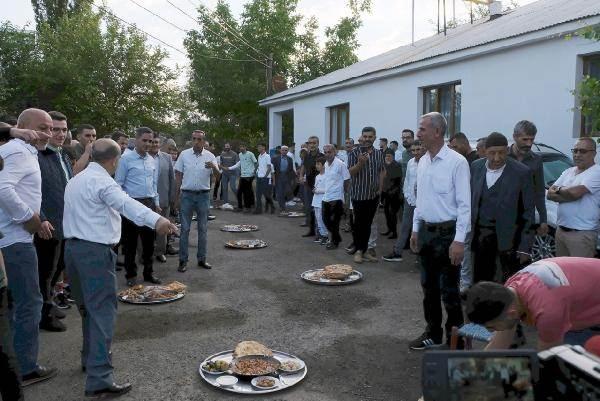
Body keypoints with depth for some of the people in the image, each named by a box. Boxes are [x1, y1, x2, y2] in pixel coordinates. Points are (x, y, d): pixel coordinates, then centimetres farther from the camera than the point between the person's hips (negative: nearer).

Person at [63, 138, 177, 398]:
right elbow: (126, 203, -34)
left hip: (72, 247, 10)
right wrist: (156, 220, -50)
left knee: (88, 307, 22)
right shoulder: (102, 181, -14)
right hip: (95, 251, -9)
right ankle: (99, 380, -11)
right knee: (103, 312, -9)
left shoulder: (75, 180, 16)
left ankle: (90, 359, 36)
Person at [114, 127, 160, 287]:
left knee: (149, 240, 11)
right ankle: (131, 275, 18)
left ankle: (148, 272, 23)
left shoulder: (152, 160, 10)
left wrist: (156, 203, 14)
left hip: (149, 204, 5)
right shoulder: (126, 159, -7)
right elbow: (118, 184, -6)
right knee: (130, 242, 5)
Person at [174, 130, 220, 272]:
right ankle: (183, 260, 9)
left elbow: (218, 176, -6)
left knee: (202, 229, 9)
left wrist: (214, 167, -29)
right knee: (185, 229, 2)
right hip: (187, 195, -1)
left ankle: (201, 259, 19)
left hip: (203, 195, 1)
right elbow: (178, 176, 4)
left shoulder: (210, 156, 0)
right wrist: (177, 197, 2)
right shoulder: (184, 155, -1)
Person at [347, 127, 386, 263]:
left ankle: (364, 250, 18)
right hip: (359, 194, -4)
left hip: (374, 195, 4)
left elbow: (382, 171, 18)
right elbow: (351, 172, -13)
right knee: (358, 223, -1)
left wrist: (380, 187, 9)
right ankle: (358, 251, 9)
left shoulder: (379, 154, 7)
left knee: (368, 224, 10)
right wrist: (360, 163, -30)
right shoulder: (355, 153, -7)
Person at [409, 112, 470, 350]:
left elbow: (464, 204, -15)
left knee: (448, 291, 1)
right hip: (425, 231, 7)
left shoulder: (456, 162, -14)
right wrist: (415, 230, 14)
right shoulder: (422, 162, 8)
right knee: (429, 287, 16)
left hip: (447, 232, -7)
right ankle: (432, 334, 31)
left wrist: (459, 241, -18)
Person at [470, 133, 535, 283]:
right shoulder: (476, 167, 2)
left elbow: (528, 211, -7)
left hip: (509, 236, -3)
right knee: (480, 281, 14)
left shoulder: (522, 172, -10)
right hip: (481, 233, 4)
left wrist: (524, 247, -9)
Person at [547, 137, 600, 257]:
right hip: (561, 230, 8)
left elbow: (575, 192, -24)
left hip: (582, 234, -7)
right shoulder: (568, 172, 13)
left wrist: (558, 189, -3)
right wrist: (568, 193, -13)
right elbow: (550, 194, 4)